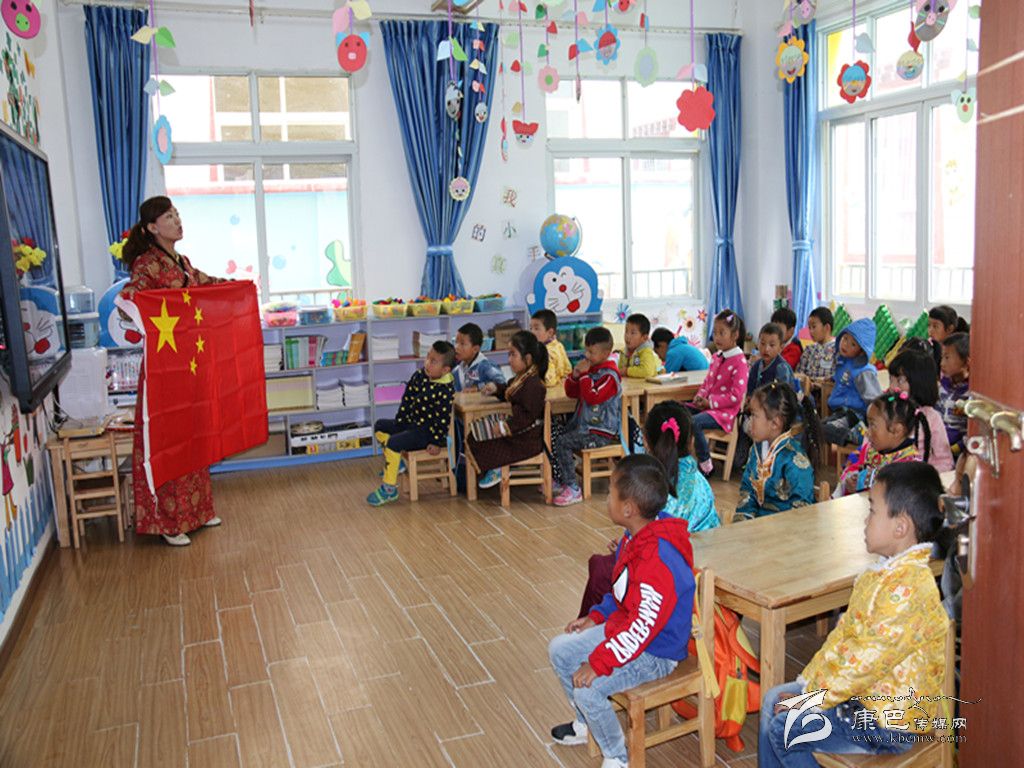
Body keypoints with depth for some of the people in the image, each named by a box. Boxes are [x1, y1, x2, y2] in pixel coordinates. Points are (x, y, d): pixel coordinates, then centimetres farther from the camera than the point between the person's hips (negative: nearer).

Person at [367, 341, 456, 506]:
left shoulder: (445, 391, -25)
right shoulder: (419, 376, -2)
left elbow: (443, 419, -22)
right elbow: (407, 399, 8)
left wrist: (437, 442, -18)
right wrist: (399, 420, 8)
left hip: (426, 431, -9)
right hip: (410, 422, 9)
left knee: (393, 443, -25)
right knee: (380, 426, 18)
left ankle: (390, 489, -14)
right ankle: (396, 461, 28)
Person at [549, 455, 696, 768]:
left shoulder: (659, 560, -34)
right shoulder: (633, 540, -1)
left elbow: (645, 625, -32)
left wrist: (599, 663, -28)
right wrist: (596, 616, 8)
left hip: (654, 653, -10)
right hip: (621, 628, 10)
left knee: (587, 687, -23)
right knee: (559, 650, 12)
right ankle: (587, 724, 33)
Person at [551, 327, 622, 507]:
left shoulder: (610, 375, -14)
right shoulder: (591, 369, 13)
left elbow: (592, 397, -25)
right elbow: (571, 392, 16)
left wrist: (584, 375, -17)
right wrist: (575, 375, -2)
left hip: (602, 433, -10)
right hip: (584, 425, 10)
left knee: (562, 443, -22)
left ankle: (572, 489, -18)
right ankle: (560, 479, 24)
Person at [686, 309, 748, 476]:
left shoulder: (739, 362, -14)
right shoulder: (716, 357, 12)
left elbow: (736, 396, -18)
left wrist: (710, 402, -18)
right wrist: (700, 396, 1)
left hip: (725, 411, -9)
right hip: (707, 405, 9)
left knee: (694, 422, -31)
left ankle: (705, 463, -16)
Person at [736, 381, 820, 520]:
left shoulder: (795, 460, -17)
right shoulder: (757, 448, 7)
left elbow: (801, 505, -16)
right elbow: (747, 487, 15)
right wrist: (743, 516, 0)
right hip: (757, 518, 7)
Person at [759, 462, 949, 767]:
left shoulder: (907, 588, -30)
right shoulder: (888, 572, 4)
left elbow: (864, 659, -28)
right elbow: (845, 634, 9)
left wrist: (811, 698, -17)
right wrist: (808, 682, 6)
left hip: (887, 722, -10)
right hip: (864, 691, 10)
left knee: (783, 728, -13)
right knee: (773, 699, 9)